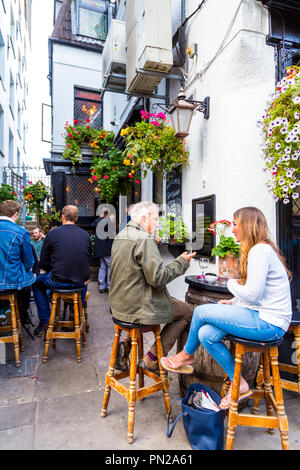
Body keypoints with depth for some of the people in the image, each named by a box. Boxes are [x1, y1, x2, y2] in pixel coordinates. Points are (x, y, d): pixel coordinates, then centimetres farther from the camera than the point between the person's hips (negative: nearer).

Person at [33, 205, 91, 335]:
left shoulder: (52, 234, -5)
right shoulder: (86, 234, 2)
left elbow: (43, 264, 1)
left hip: (58, 282, -3)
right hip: (80, 282, 3)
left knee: (37, 282, 27)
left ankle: (45, 321, 26)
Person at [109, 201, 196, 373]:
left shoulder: (120, 236, 9)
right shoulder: (145, 240, -19)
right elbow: (158, 278, -23)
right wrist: (181, 262, -11)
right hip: (138, 309, -9)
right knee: (186, 311, 5)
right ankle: (153, 358, 8)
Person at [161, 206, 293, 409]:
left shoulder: (260, 251, -18)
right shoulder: (258, 249, 15)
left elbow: (252, 294, -23)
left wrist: (232, 284, -4)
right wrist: (233, 302, 9)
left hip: (269, 323, -9)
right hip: (261, 316, 9)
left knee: (201, 311, -11)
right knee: (206, 334, -4)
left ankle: (187, 354, 16)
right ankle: (238, 383, 10)